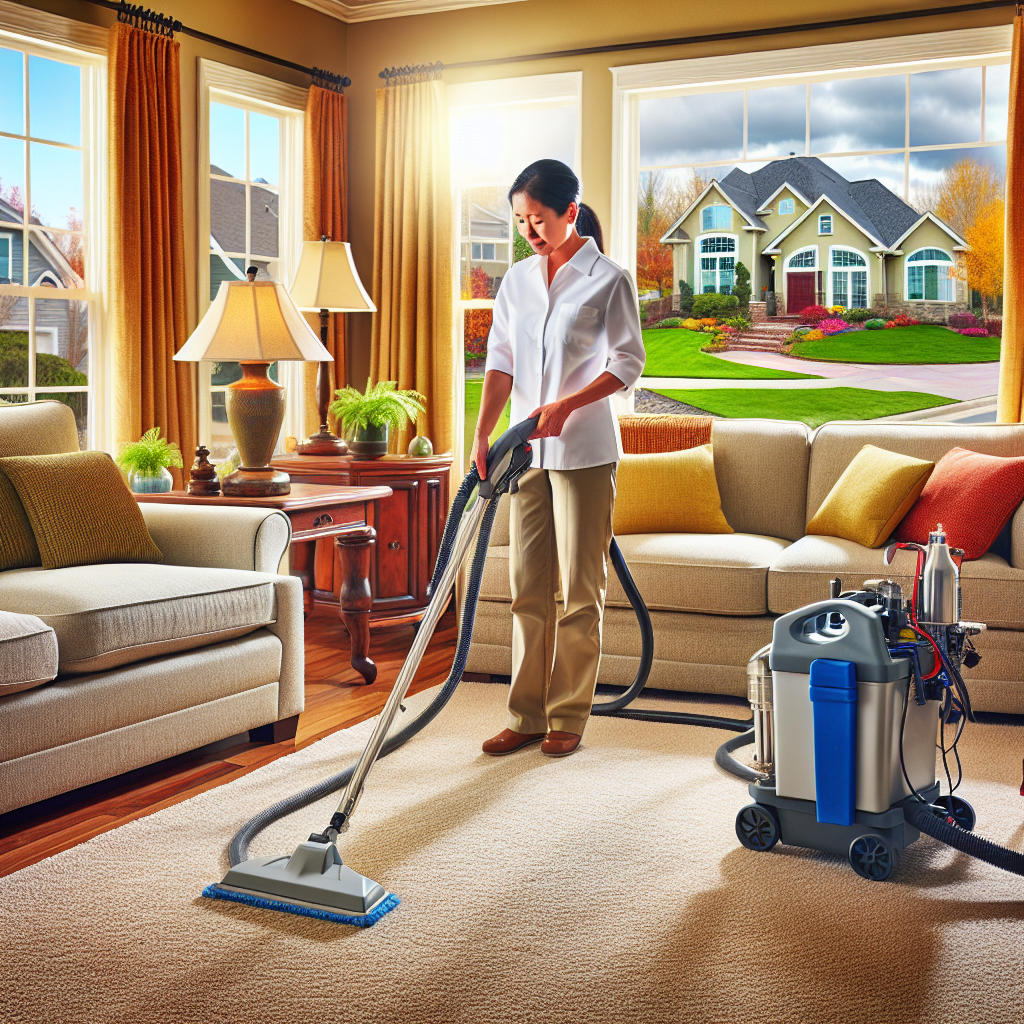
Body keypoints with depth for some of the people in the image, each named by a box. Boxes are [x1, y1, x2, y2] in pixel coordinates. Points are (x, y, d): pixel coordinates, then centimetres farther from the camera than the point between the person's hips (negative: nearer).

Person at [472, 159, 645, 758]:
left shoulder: (608, 279, -6)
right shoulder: (517, 281, 10)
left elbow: (628, 365, -7)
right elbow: (501, 364, 6)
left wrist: (565, 405, -19)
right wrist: (483, 433, -7)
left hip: (585, 451, -5)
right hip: (529, 451, 5)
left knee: (579, 589, 1)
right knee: (528, 587, 8)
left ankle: (569, 716, 11)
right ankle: (528, 715, 16)